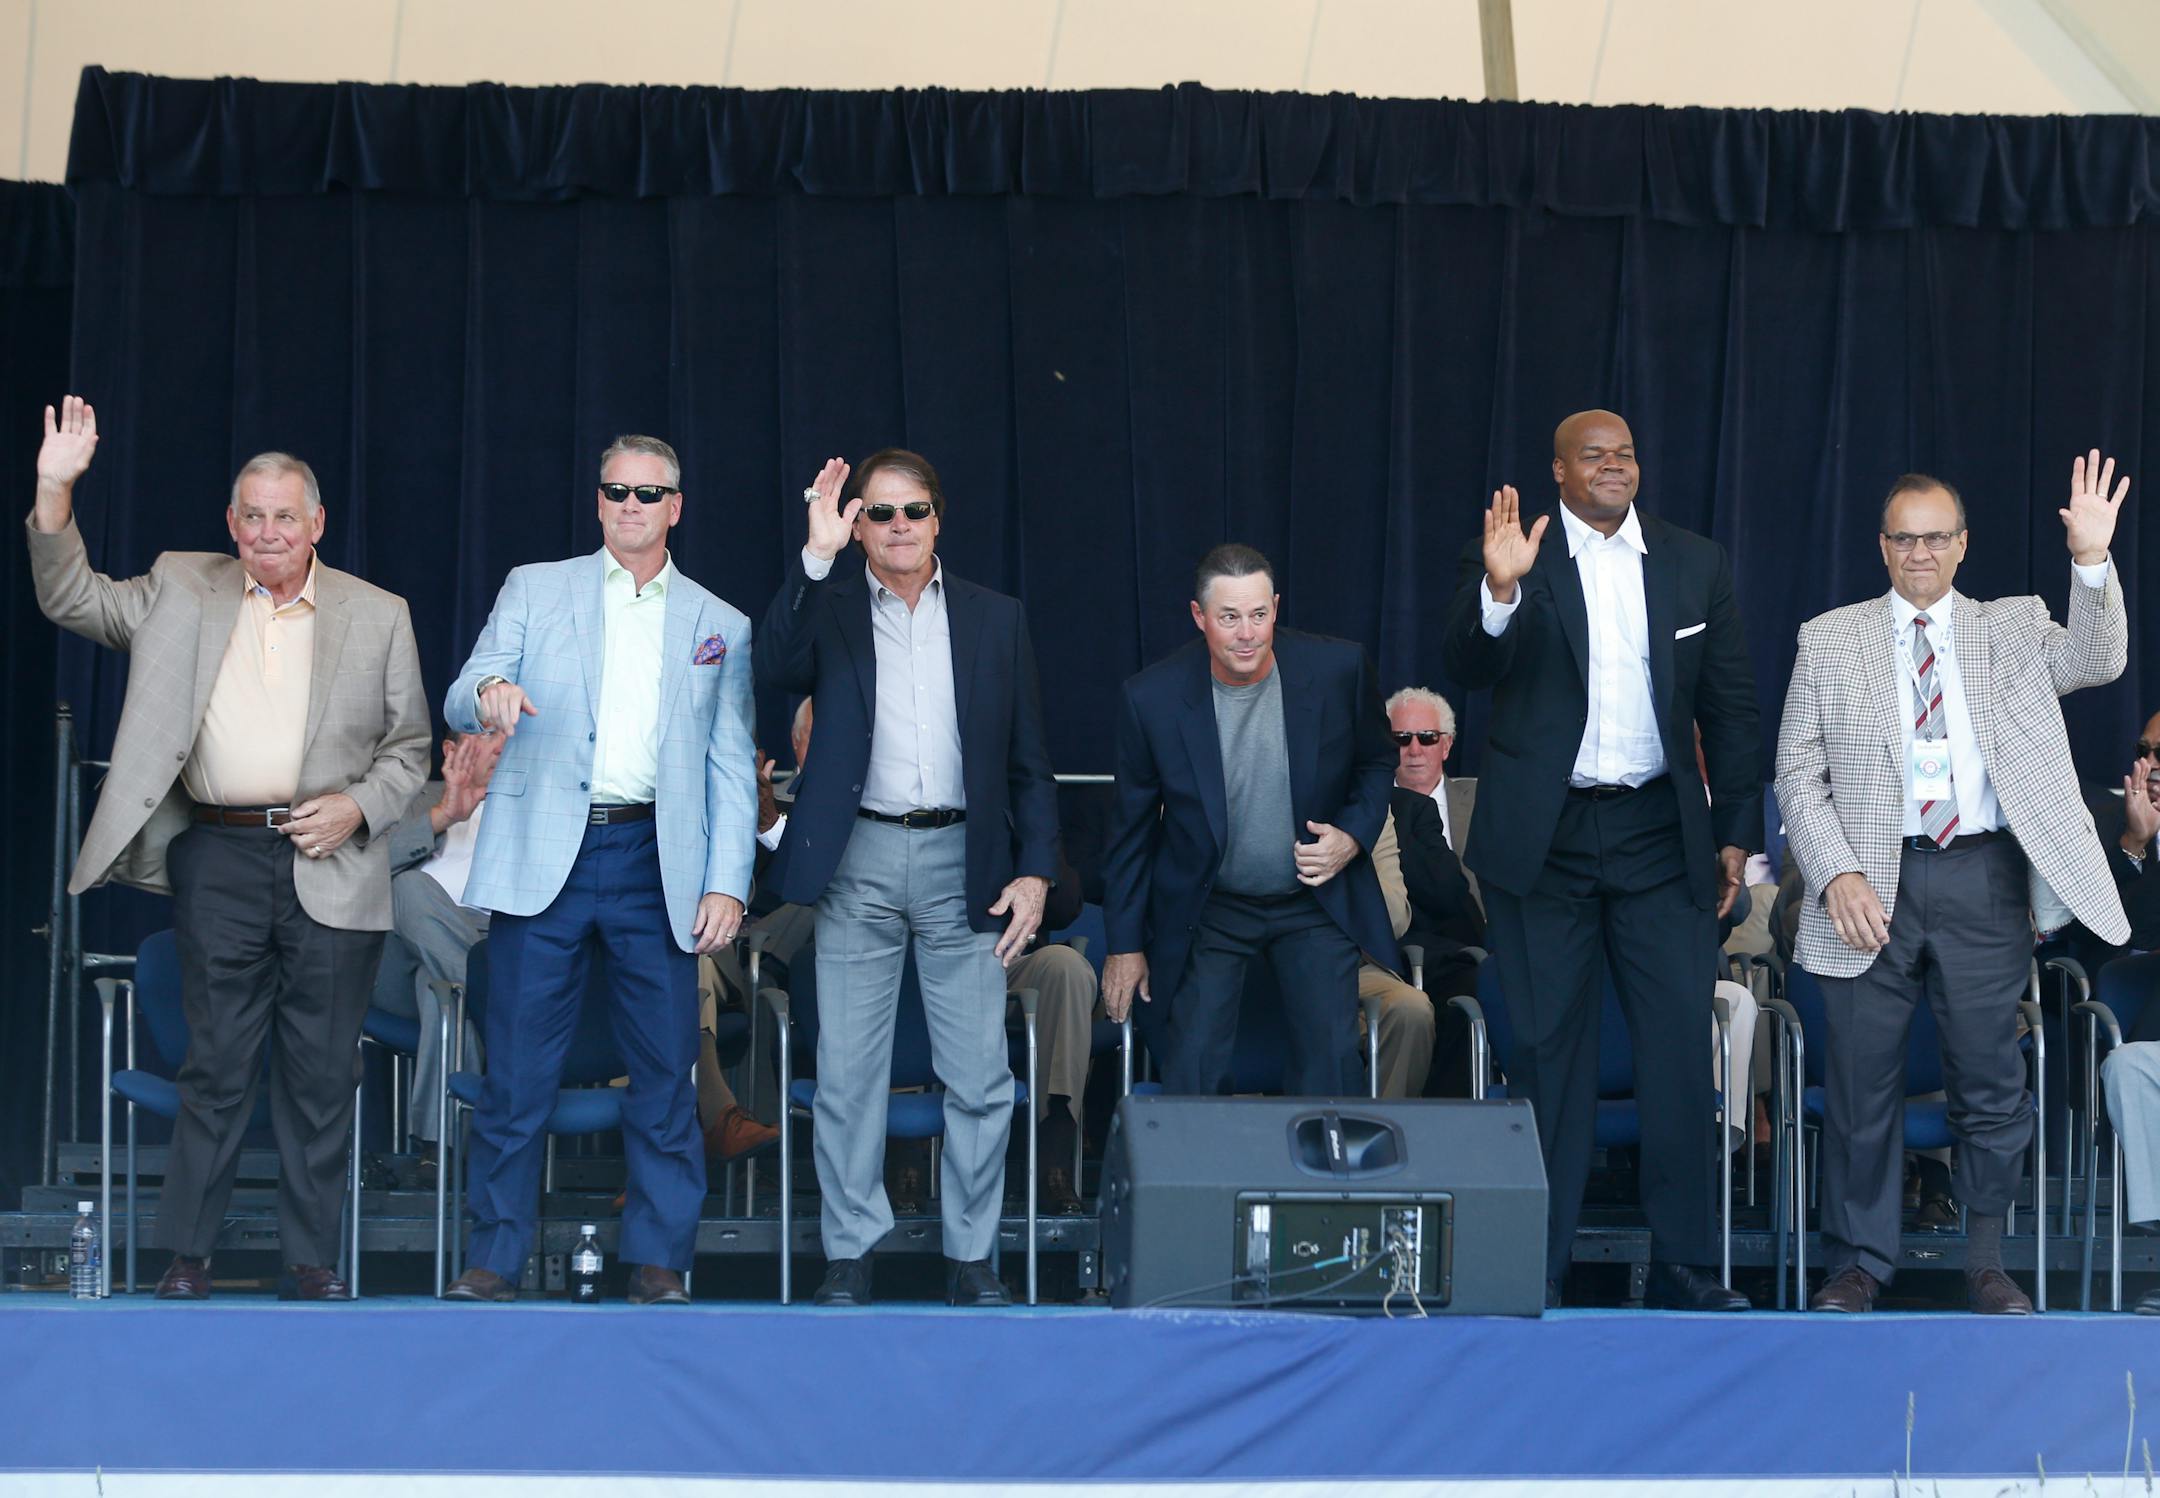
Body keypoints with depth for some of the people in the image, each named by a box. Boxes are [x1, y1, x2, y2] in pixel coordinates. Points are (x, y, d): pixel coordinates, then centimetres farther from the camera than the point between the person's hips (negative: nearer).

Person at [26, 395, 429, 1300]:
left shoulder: (377, 615, 9)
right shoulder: (181, 591, 11)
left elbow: (409, 746, 12)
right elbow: (71, 600, 7)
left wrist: (360, 806, -6)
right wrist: (55, 492, -5)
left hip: (330, 869, 0)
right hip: (219, 860, 0)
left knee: (322, 1071, 2)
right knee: (216, 1065, 1)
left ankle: (310, 1261, 10)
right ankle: (186, 1255, 7)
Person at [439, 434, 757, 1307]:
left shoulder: (718, 626, 14)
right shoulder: (533, 590, 12)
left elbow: (732, 768, 11)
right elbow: (460, 703, 4)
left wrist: (727, 883, 0)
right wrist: (487, 693, -21)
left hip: (657, 867, 1)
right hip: (545, 858, -1)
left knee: (665, 1074, 0)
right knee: (517, 1074, -2)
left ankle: (658, 1265, 9)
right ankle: (493, 1260, 6)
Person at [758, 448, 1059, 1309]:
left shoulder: (994, 620, 9)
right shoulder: (829, 609, 5)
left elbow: (1028, 761, 9)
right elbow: (775, 670, -17)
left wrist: (1035, 871, 0)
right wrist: (815, 557, -23)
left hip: (964, 862, 1)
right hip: (859, 864, -1)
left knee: (980, 1077, 1)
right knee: (848, 1072, 3)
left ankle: (971, 1257, 11)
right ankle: (849, 1253, 11)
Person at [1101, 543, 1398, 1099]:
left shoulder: (1338, 669, -13)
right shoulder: (1153, 697, -14)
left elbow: (1378, 762, 7)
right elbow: (1131, 827, -1)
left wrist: (1353, 836, -12)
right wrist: (1124, 944, 2)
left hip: (1317, 903, 0)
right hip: (1207, 911, 0)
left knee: (1332, 1063, -6)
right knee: (1192, 1073, -4)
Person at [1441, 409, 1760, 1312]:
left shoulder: (1695, 564, 8)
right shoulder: (1513, 559, -1)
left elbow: (1729, 704, 12)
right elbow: (1470, 669, -15)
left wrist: (1735, 831, 9)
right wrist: (1499, 589, -34)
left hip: (1659, 833, 2)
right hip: (1545, 835, -2)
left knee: (1682, 1047, -1)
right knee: (1548, 1052, 3)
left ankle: (1680, 1264, 6)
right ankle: (1537, 1266, 9)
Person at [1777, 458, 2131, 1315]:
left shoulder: (2012, 629, 10)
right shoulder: (1829, 642, 8)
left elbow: (2095, 661, -8)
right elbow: (1798, 773, 5)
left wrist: (2091, 562, -22)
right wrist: (1837, 874, -8)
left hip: (1983, 882, 1)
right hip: (1873, 887, 0)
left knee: (1991, 1079, 4)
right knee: (1862, 1083, 3)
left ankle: (1987, 1265, 16)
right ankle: (1859, 1263, 15)